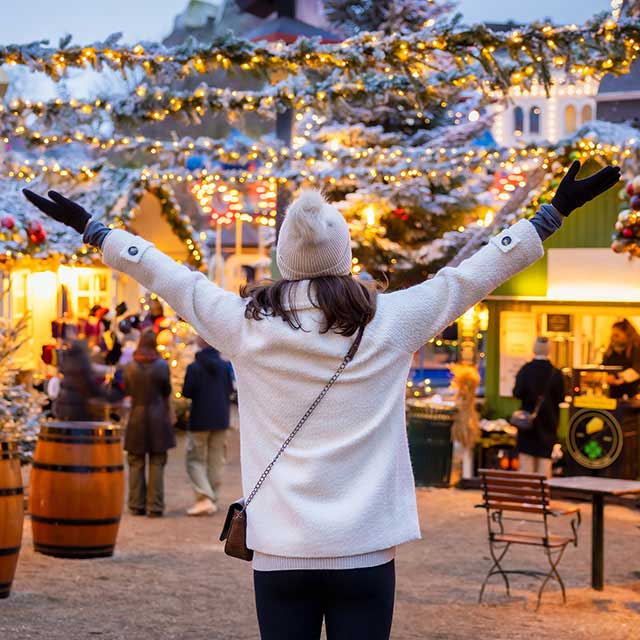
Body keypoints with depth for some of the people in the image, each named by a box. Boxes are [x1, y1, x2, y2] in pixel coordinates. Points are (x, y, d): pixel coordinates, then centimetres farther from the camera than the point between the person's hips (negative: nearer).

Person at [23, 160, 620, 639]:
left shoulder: (246, 326, -2)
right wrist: (555, 212, 14)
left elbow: (165, 273, 10)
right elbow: (473, 273, 4)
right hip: (366, 548, -1)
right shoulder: (391, 323, -3)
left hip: (279, 551, 1)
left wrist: (89, 226, 23)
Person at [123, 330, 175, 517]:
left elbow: (127, 390, 7)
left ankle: (136, 505, 11)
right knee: (157, 463, 3)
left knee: (136, 463, 10)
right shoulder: (162, 365, -9)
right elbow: (167, 391, 0)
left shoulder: (130, 367, -3)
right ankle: (155, 507, 2)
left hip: (137, 417, 2)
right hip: (158, 417, -1)